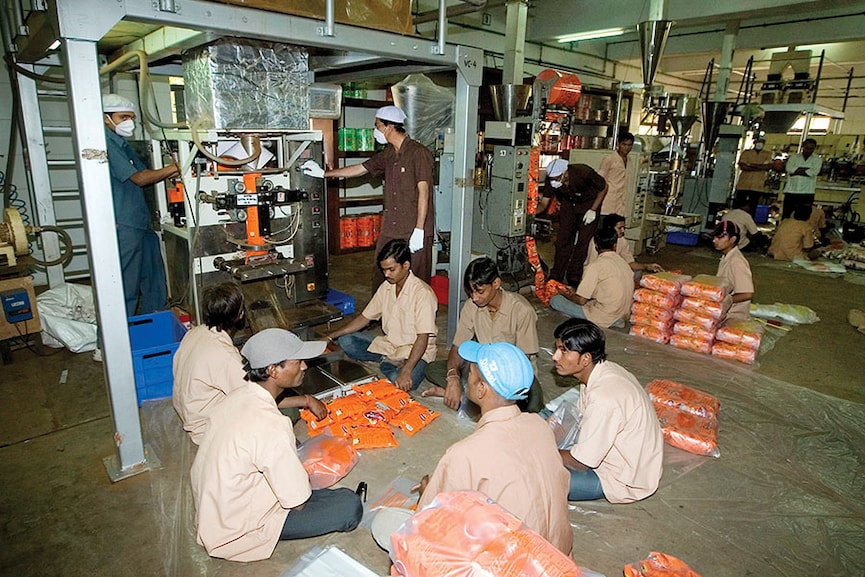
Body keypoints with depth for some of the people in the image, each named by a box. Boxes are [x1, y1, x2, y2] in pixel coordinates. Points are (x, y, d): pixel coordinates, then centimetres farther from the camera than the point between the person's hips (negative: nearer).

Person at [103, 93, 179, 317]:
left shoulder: (121, 143, 20)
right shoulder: (105, 142, -10)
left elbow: (145, 173, 18)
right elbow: (138, 178, -12)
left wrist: (172, 172, 2)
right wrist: (171, 168, -5)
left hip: (141, 222, 10)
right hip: (123, 225, -10)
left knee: (154, 278, 14)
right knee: (127, 287, -4)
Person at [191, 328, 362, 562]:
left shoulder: (239, 395, -8)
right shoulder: (271, 429, -34)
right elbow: (298, 504, -22)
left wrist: (305, 400, 18)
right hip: (234, 531, -8)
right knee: (350, 505, -13)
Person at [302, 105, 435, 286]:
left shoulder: (418, 152, -10)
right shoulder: (388, 154, 14)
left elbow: (423, 191, -15)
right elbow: (360, 169, 23)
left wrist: (419, 230, -19)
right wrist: (324, 173, 26)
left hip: (414, 232, -8)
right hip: (390, 230, 8)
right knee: (380, 279, 10)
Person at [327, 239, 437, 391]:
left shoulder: (422, 293, -21)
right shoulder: (386, 287, 2)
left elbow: (423, 338, -26)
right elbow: (365, 317, 9)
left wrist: (406, 371, -37)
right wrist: (331, 336, 0)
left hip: (414, 351, -7)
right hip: (388, 344, 7)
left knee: (402, 383, -37)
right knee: (345, 341, -5)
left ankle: (386, 363, -7)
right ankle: (388, 361, -5)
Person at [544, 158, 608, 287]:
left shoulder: (584, 173, -35)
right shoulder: (551, 179, -24)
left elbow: (604, 188, -16)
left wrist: (593, 210, -19)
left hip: (589, 203, -3)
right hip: (568, 203, 4)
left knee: (582, 242, -6)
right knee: (562, 240, 0)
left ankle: (573, 280, 4)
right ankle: (555, 277, 10)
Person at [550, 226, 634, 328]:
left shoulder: (596, 266, -17)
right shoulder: (623, 262, 5)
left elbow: (581, 300, -15)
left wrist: (567, 295, 8)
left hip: (604, 317, -8)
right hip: (623, 315, 8)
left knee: (555, 300, -5)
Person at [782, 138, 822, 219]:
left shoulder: (817, 159, 9)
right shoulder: (793, 157, 11)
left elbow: (813, 172, -10)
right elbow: (789, 168, -8)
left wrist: (796, 171, -6)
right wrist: (806, 169, -10)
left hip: (807, 192, -1)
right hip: (791, 191, 1)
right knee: (785, 216, 0)